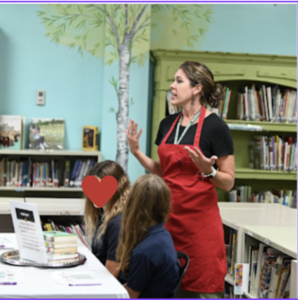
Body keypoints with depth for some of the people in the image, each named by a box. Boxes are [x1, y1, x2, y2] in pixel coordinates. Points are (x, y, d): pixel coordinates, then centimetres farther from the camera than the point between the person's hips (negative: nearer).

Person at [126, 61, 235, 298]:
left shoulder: (215, 127, -10)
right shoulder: (167, 124, 9)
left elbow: (228, 181, -7)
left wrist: (208, 171, -26)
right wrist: (137, 152, 5)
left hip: (199, 218, -6)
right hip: (169, 215, 6)